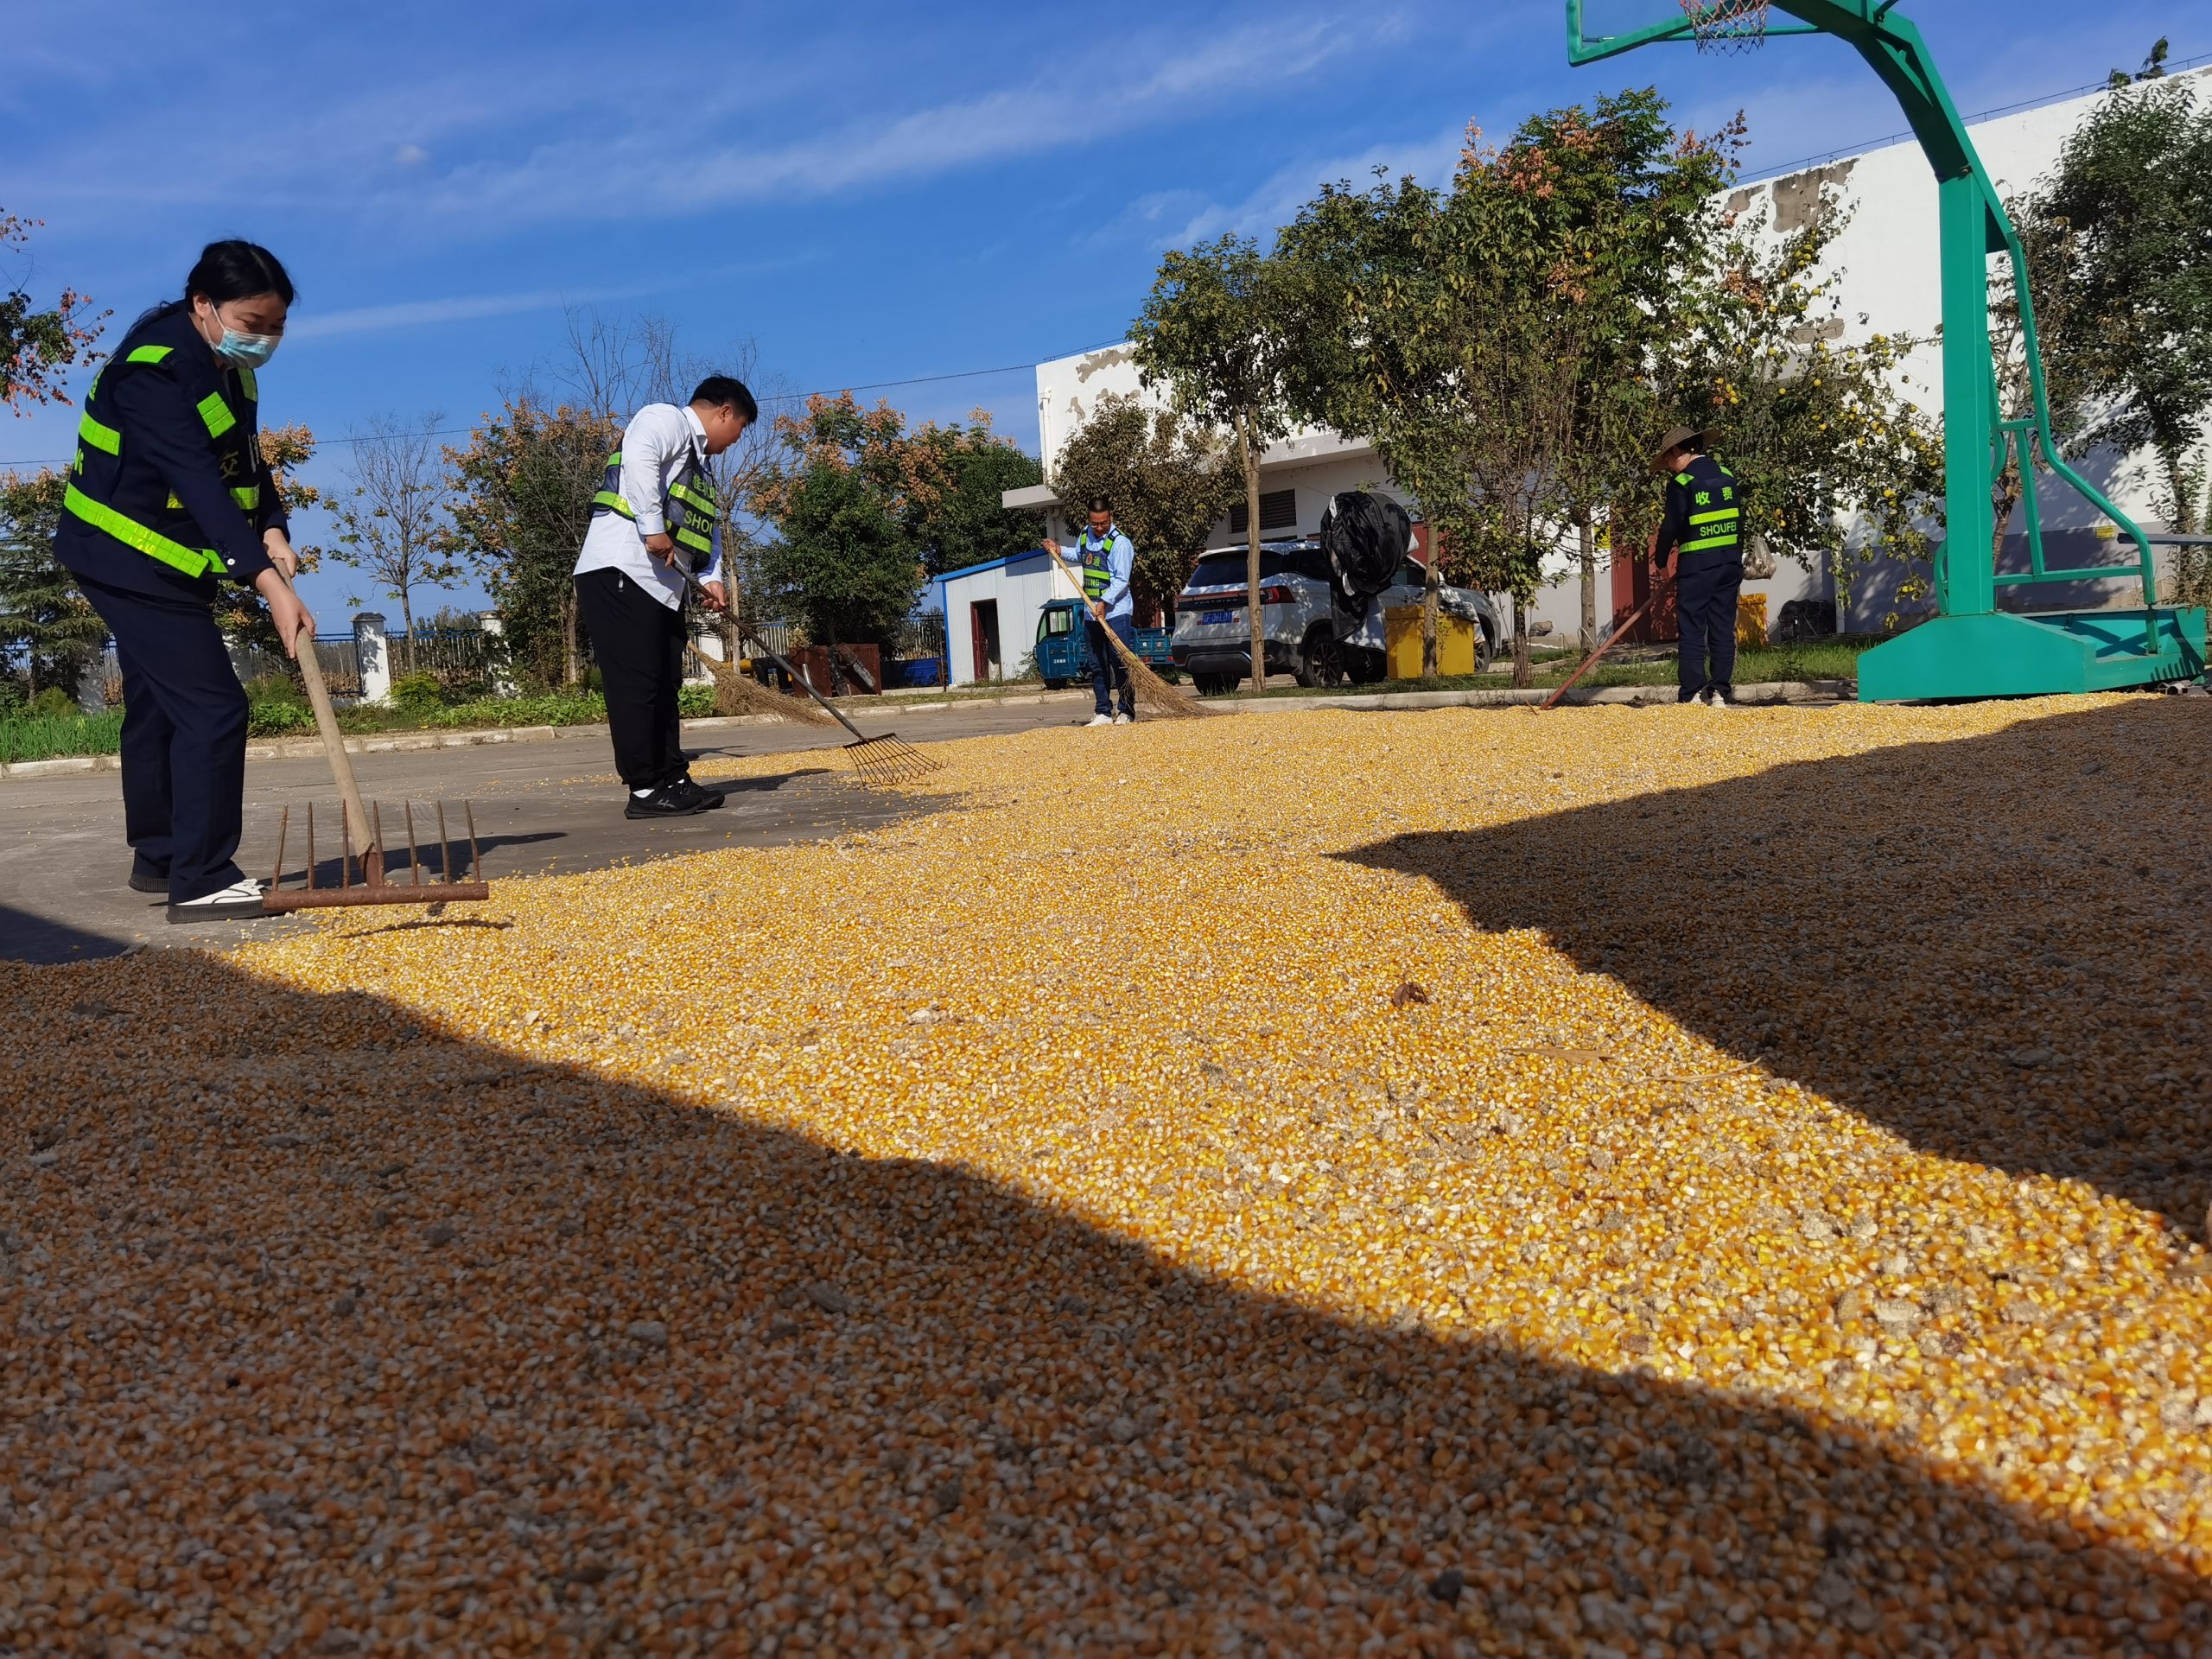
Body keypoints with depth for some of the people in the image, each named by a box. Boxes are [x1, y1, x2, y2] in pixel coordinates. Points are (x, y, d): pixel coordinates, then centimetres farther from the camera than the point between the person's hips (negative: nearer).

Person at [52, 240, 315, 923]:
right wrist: (268, 584, -42)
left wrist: (273, 533, -13)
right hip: (130, 560, -10)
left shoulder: (229, 365, 4)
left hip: (162, 562, 10)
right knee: (213, 707, -16)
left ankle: (158, 857, 31)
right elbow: (200, 484, -34)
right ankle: (201, 880, -12)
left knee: (158, 706, 18)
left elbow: (247, 462, 6)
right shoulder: (155, 371, -25)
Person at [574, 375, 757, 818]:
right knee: (635, 682, -10)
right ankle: (644, 790, -9)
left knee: (664, 685, 11)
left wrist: (710, 577, 7)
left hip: (663, 586, 10)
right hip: (620, 573, -10)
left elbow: (709, 525, 23)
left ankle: (672, 781, 17)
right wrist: (654, 530, -24)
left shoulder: (700, 464, 29)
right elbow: (638, 459, -21)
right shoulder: (665, 419, 0)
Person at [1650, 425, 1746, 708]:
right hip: (1730, 563, 6)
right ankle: (1720, 693, 6)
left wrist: (1661, 562, 4)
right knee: (1723, 629, 7)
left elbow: (1671, 526, -10)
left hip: (1696, 565, -6)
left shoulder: (1681, 483, -9)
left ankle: (1691, 695, -6)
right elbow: (1739, 521, 16)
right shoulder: (1727, 476, 11)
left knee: (1692, 631, -2)